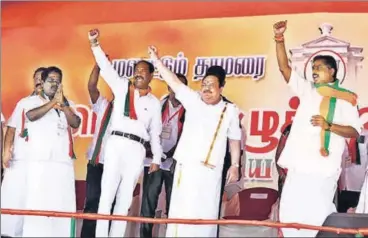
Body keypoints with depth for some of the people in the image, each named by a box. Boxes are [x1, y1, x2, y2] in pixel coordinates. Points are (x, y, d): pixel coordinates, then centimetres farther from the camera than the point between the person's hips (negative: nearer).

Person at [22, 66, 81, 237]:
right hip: (40, 159, -3)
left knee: (63, 203, -5)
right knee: (37, 202, -10)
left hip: (64, 159, 3)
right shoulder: (35, 100, 12)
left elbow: (76, 123, 5)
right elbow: (31, 115, -10)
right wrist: (53, 102, -11)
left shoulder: (68, 104, 21)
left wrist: (62, 104, -7)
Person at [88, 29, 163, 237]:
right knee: (107, 193, -8)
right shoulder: (122, 87, 9)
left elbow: (155, 132, 15)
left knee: (126, 197, 3)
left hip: (137, 149, 2)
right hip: (117, 143, -2)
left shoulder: (154, 102, 13)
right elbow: (106, 67, -2)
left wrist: (157, 159, 12)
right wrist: (95, 44, -15)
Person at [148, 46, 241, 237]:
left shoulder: (230, 110, 5)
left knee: (206, 212, 2)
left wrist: (235, 166, 5)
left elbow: (234, 140, 8)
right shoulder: (193, 101, 5)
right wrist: (156, 60, -6)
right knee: (181, 210, -1)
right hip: (186, 166, 0)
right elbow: (174, 81, 0)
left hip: (211, 171, 0)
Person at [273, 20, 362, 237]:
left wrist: (328, 125, -17)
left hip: (324, 166, -4)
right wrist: (280, 39, -4)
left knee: (317, 213, -4)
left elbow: (355, 132, -3)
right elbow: (284, 67, 6)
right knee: (290, 211, 2)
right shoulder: (307, 90, 14)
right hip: (299, 163, 4)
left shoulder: (345, 99, 4)